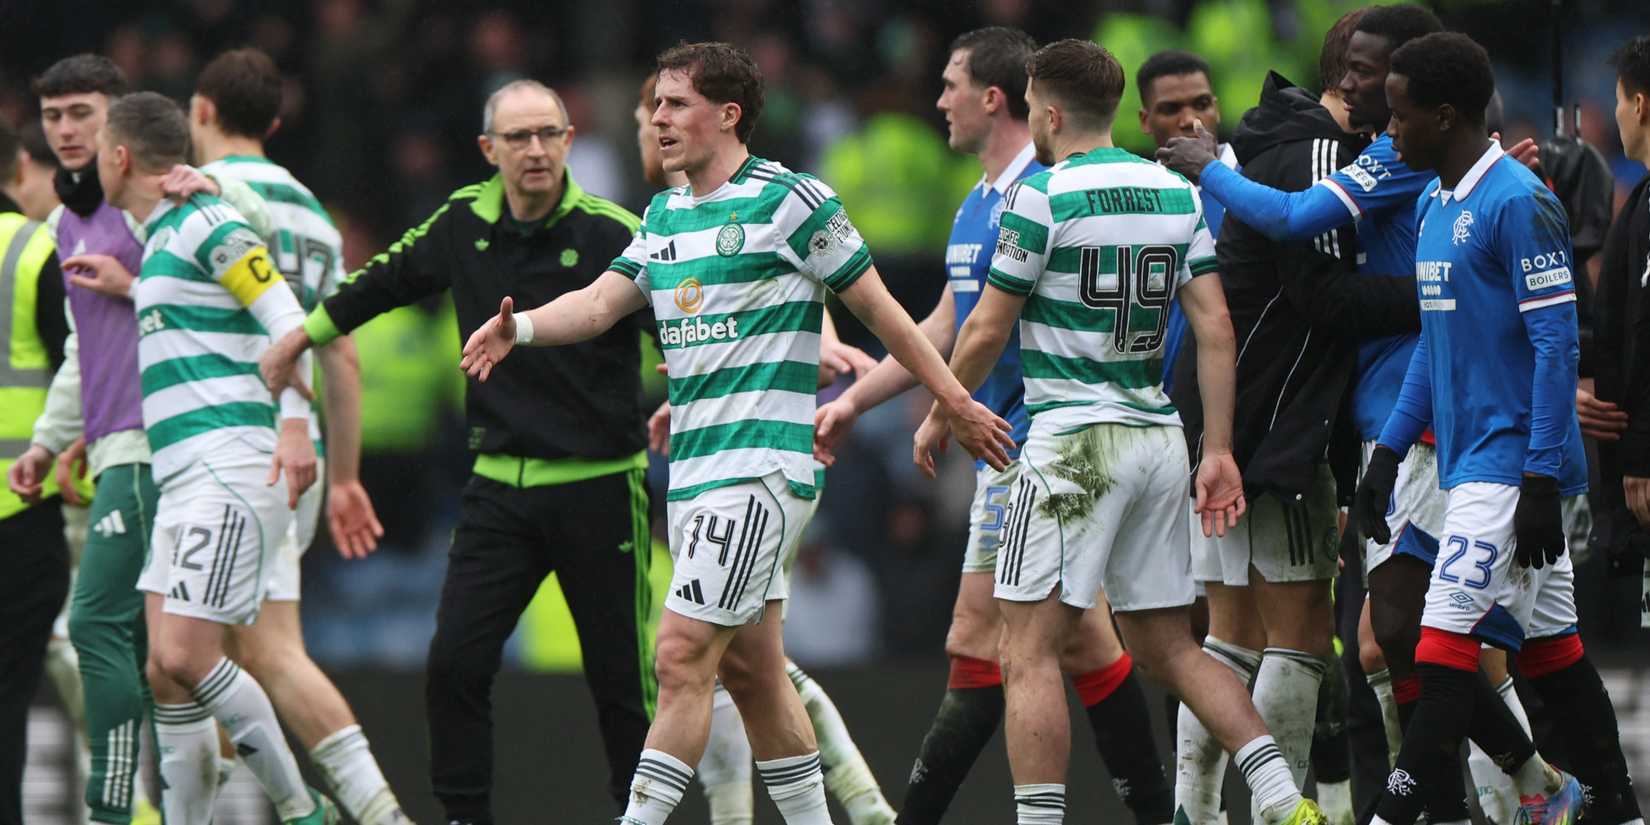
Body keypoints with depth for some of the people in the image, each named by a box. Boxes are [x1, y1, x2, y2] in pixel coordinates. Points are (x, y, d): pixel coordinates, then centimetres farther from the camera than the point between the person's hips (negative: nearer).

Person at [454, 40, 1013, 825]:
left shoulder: (790, 201, -7)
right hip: (693, 467, 8)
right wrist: (520, 326, -9)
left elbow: (878, 308, -2)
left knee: (683, 657, -14)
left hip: (761, 465, -8)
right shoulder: (665, 215, 15)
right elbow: (603, 301, 11)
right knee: (750, 669, 11)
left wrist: (957, 403, 1)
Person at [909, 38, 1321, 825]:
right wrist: (1218, 451, 7)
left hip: (1075, 439, -7)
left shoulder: (1041, 196, -9)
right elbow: (1216, 331, 5)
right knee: (1168, 648, 13)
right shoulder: (1177, 193, 9)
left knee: (1030, 649, -4)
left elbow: (986, 330, -5)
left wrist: (939, 417, 11)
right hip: (1160, 437, 7)